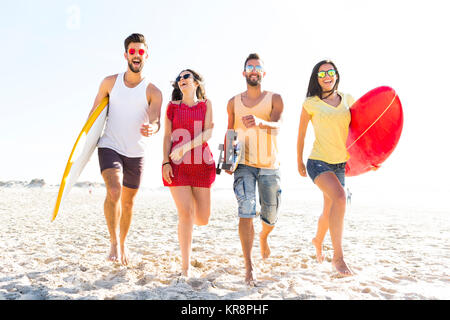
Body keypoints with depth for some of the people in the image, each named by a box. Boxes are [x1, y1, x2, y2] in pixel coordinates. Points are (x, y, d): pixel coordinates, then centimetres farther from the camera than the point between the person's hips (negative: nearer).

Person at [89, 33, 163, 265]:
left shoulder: (153, 92, -4)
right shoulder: (110, 82, 2)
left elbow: (156, 121, -18)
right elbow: (95, 111, 12)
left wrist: (152, 128, -41)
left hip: (135, 153, 1)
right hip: (109, 147, -1)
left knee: (128, 202, 11)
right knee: (114, 191, -25)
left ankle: (122, 243, 32)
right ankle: (114, 242, -10)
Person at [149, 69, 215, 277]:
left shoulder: (206, 104, 10)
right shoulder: (172, 107, 13)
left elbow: (207, 133, -3)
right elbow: (167, 137, 7)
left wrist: (185, 147, -17)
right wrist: (165, 162, -5)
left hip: (201, 163, 1)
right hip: (177, 165, 0)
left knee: (203, 219, 1)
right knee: (185, 214, -9)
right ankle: (185, 265, 3)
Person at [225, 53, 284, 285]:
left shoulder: (274, 99, 0)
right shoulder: (233, 102, 8)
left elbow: (277, 126, -18)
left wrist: (259, 122, -40)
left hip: (270, 166, 0)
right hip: (244, 164, 0)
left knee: (270, 217, 10)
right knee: (246, 210, -18)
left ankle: (263, 237, 46)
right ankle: (249, 268, -10)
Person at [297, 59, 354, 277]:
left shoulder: (348, 100, 6)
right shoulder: (310, 104, -3)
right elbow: (301, 135, 6)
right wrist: (299, 162, 12)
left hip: (340, 164, 5)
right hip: (318, 162, -5)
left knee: (329, 212, 15)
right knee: (339, 197, -29)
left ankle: (318, 240, 47)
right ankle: (338, 257, -21)